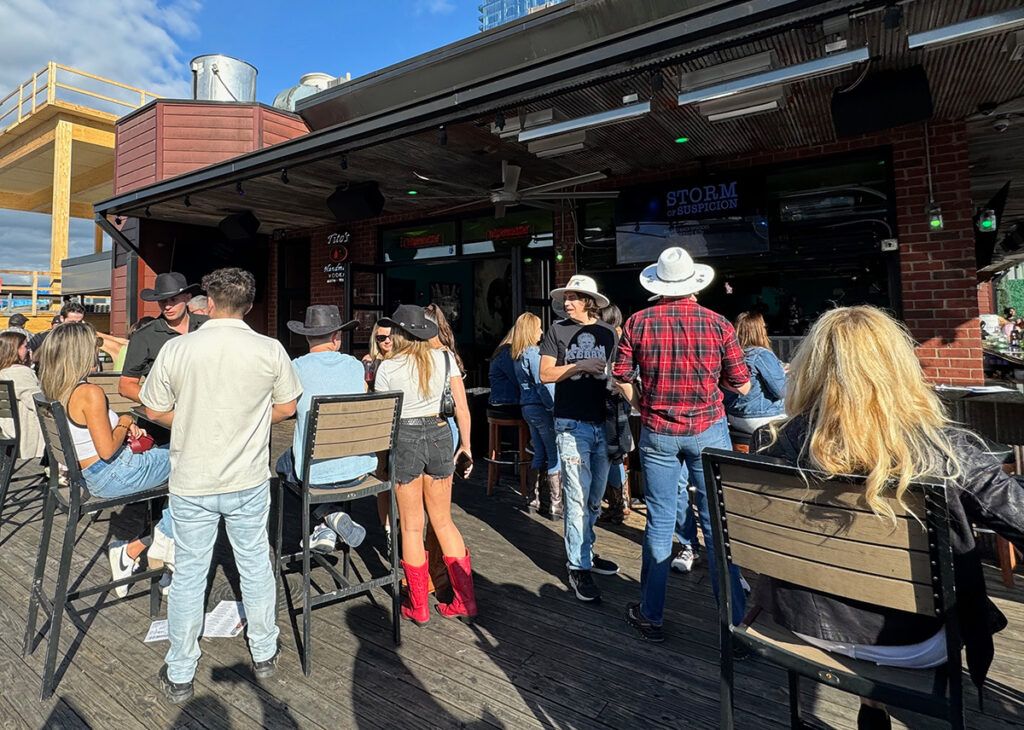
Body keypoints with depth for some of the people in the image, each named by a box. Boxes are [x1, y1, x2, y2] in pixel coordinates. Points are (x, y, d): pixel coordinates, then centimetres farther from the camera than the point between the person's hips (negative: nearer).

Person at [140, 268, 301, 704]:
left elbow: (155, 411, -1)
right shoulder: (270, 350, -10)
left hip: (191, 483, 0)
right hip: (249, 480, 1)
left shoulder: (175, 349, -10)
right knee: (255, 565, 16)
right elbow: (286, 407, 1)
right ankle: (264, 655, 33)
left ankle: (179, 676, 30)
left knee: (188, 574, 14)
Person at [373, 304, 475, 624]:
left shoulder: (387, 367, -7)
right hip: (440, 434, 3)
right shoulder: (444, 358, -1)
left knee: (411, 527, 10)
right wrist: (466, 444, 10)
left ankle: (418, 606, 21)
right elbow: (462, 407, -1)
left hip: (405, 439, -3)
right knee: (443, 521, 16)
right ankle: (466, 600, 20)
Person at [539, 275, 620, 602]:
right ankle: (578, 568, 8)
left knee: (595, 497, 15)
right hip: (572, 424, -4)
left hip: (603, 422, 4)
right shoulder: (557, 331, 1)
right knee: (577, 498, -3)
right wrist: (580, 366, -16)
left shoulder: (608, 333, 9)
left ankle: (583, 550, 32)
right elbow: (545, 374, -4)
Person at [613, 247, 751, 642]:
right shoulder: (717, 324, -4)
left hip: (657, 433, 1)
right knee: (718, 523, 7)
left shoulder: (639, 322, -3)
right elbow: (741, 385, 1)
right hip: (708, 431, 0)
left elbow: (622, 378, 0)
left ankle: (650, 616, 21)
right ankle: (733, 620, 17)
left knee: (659, 522, 9)